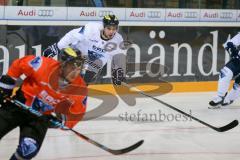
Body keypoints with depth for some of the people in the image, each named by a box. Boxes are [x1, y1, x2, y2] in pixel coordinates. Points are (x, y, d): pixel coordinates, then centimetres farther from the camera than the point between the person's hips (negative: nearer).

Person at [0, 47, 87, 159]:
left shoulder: (80, 89, -18)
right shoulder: (44, 66, -26)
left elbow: (76, 113, -5)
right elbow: (19, 65, -10)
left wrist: (61, 121, -24)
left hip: (42, 117, 1)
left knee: (28, 149, -21)